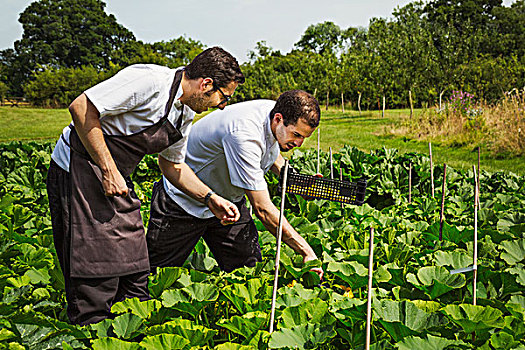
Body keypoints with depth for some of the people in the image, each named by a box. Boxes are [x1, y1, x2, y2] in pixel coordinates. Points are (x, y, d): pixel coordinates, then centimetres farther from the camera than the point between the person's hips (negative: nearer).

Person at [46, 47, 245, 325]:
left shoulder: (185, 115, 8)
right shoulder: (148, 81, -21)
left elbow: (174, 166, 21)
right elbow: (81, 107, -23)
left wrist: (210, 198, 9)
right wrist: (108, 169, -23)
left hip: (116, 180, 9)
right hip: (78, 171, -8)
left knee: (135, 275, 7)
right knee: (96, 282, -8)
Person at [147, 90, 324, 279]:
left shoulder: (275, 110, -11)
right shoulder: (243, 135, -37)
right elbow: (262, 209, -37)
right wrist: (306, 251, -36)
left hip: (229, 200, 7)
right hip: (184, 200, -7)